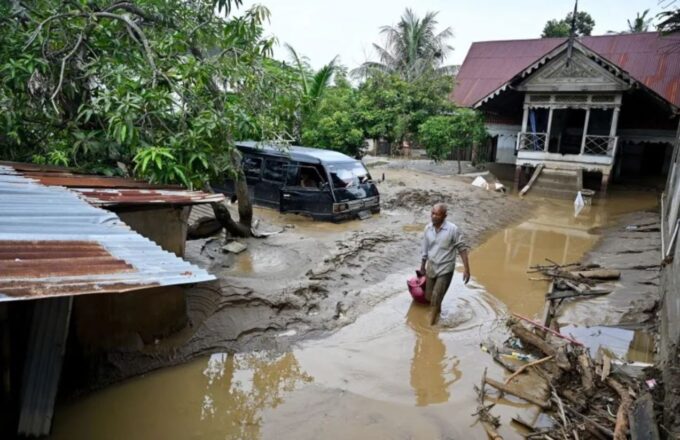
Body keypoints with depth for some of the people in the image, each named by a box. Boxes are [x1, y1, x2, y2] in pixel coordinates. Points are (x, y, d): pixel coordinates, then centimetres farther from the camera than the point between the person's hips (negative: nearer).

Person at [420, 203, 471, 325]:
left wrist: (467, 269, -15)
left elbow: (462, 249, -12)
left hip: (445, 269, -5)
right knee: (429, 296, 15)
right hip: (431, 267, 5)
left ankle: (432, 323, 14)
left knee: (436, 298, -7)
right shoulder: (428, 228, -4)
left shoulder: (453, 229, -19)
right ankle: (438, 309, 48)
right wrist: (423, 265, 17)